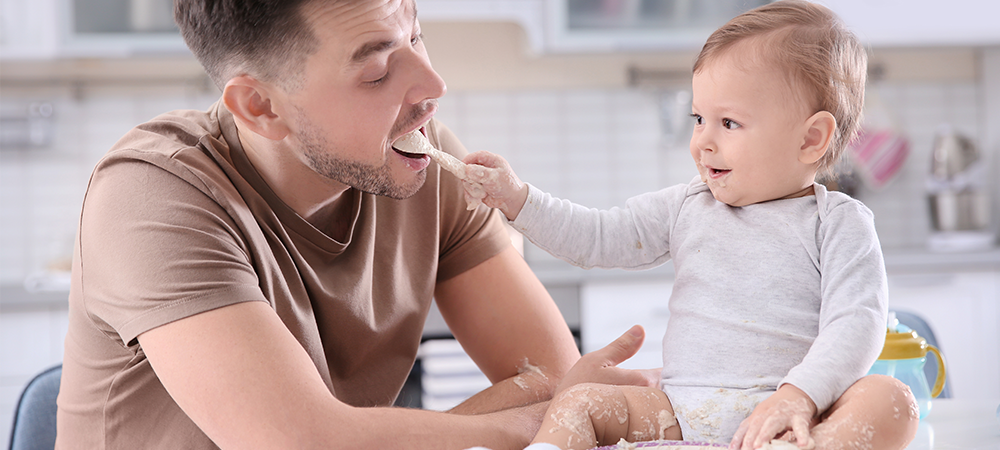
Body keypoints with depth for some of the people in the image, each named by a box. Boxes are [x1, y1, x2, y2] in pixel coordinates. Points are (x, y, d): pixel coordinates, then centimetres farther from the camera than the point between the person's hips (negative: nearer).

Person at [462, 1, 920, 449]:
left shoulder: (839, 223, -1)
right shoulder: (687, 207, 14)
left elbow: (856, 322, -11)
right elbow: (598, 237, 16)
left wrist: (799, 396, -26)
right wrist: (517, 198, 5)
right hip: (679, 413, 4)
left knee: (892, 401, -31)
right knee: (579, 403, -14)